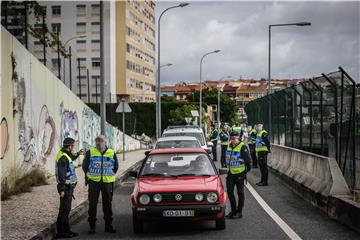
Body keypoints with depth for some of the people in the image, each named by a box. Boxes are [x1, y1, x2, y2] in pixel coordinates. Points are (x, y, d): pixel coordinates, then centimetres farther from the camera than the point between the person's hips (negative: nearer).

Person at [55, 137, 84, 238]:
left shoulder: (65, 154, 10)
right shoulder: (63, 158, -20)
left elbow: (71, 159, 36)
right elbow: (61, 174, -24)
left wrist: (77, 154, 27)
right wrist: (62, 189, -24)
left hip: (68, 186, 10)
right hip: (66, 187, -10)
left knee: (67, 209, 16)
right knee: (64, 209, -5)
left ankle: (66, 230, 24)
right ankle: (60, 232, 0)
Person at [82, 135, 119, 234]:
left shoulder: (112, 153, 4)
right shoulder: (90, 152, 1)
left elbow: (116, 166, 15)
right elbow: (85, 166, 10)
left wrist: (110, 175, 9)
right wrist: (89, 175, 6)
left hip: (108, 182, 1)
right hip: (94, 182, -1)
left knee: (107, 204, 7)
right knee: (92, 204, 0)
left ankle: (108, 226, 16)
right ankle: (92, 226, 7)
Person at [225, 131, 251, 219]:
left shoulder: (242, 147, -14)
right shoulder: (229, 146, 9)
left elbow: (248, 159, -11)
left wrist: (248, 169, -7)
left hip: (240, 173, -7)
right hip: (230, 173, 7)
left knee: (240, 192, 5)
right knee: (229, 192, 7)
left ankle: (239, 212, 13)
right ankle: (233, 210, 20)